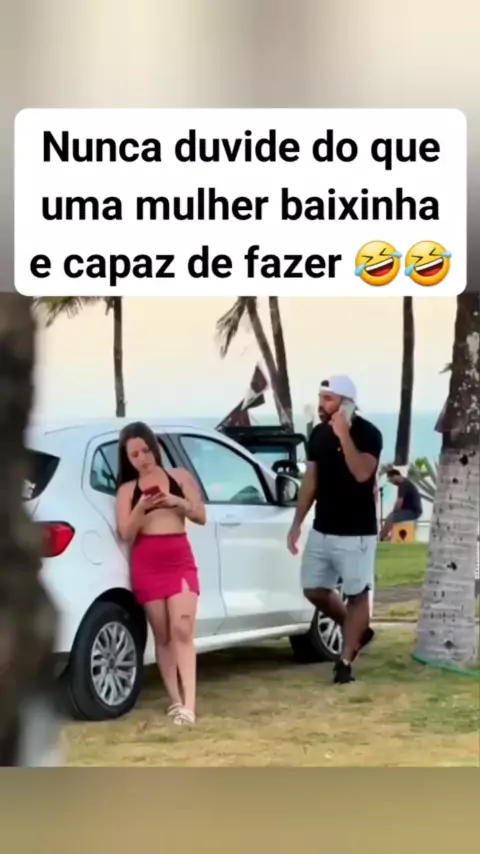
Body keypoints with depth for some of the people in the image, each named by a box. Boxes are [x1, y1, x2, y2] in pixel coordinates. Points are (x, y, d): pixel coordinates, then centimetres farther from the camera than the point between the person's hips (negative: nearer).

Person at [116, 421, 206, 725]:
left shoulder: (180, 477, 8)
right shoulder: (127, 489, 8)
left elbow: (201, 516, 6)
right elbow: (126, 534, 0)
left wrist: (178, 502, -12)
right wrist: (141, 508, -17)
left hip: (180, 559, -1)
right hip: (146, 564, 1)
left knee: (183, 630, -12)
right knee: (163, 635, 3)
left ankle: (188, 704, -18)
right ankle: (175, 700, 9)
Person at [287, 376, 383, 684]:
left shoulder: (368, 434, -14)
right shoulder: (319, 434, 6)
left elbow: (362, 474, -30)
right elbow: (311, 481, 12)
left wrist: (344, 435, -30)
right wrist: (297, 523, 9)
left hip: (356, 532, -7)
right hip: (322, 530, 7)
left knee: (357, 595, 1)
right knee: (314, 590, 10)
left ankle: (345, 661, 9)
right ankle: (357, 632, 30)